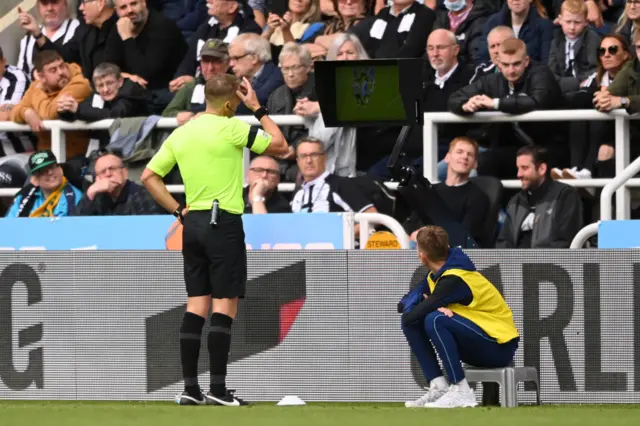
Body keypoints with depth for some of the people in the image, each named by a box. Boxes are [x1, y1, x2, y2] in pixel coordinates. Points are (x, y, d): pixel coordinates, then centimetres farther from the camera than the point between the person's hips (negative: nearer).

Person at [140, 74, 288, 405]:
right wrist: (258, 109, 7)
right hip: (224, 223, -6)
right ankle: (217, 389, -9)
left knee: (196, 306, 7)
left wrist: (177, 210, 12)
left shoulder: (181, 133, 9)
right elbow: (281, 147, 0)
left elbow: (149, 176, 12)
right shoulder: (231, 129, -9)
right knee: (225, 305, -4)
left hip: (192, 224, 6)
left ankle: (190, 388, 5)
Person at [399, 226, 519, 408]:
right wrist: (430, 306, -15)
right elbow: (404, 304, 4)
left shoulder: (454, 280, -21)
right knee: (412, 323, 0)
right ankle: (438, 387, -3)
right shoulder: (435, 276, 7)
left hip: (499, 347, -9)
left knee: (434, 321, -31)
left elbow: (411, 316, -24)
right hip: (476, 345, 9)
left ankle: (462, 393, -24)